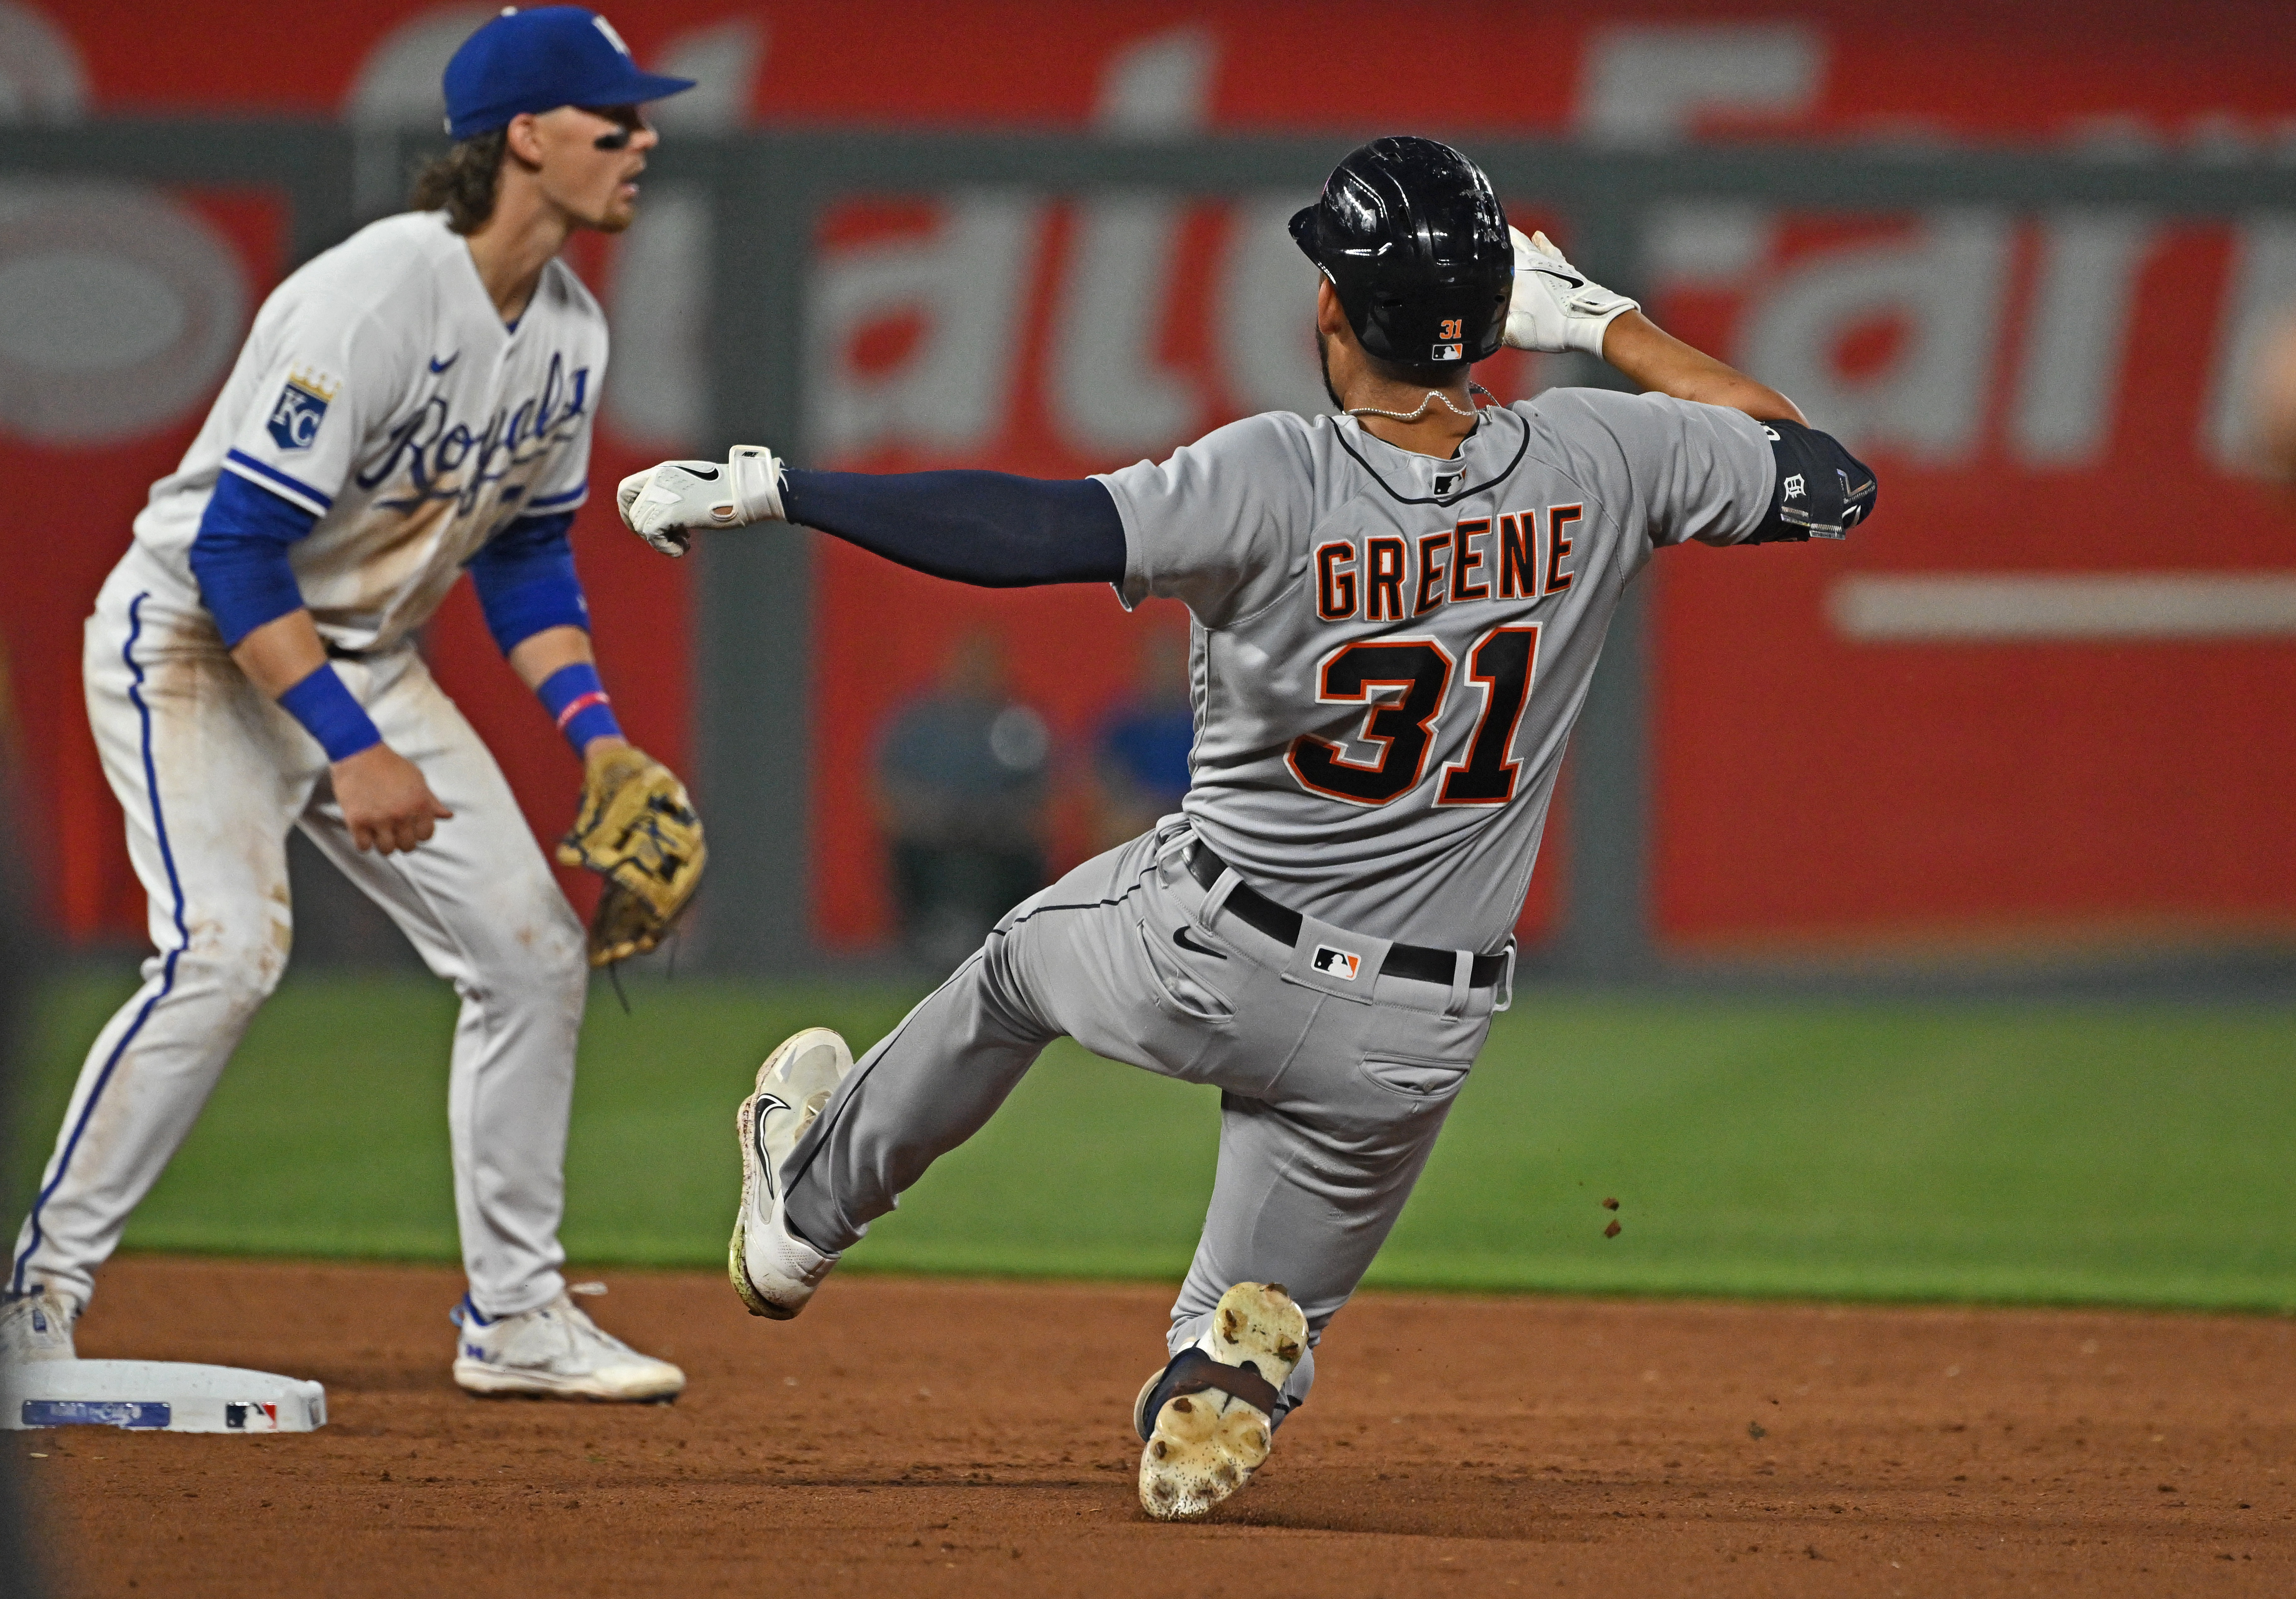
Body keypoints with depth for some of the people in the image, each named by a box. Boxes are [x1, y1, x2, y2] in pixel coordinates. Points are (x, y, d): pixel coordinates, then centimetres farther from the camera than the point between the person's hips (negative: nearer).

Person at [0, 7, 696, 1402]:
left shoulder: (570, 330, 0)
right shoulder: (375, 300, -28)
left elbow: (525, 551, 13)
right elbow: (237, 548, -29)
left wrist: (598, 735, 1)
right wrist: (354, 754, -31)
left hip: (362, 658, 9)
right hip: (196, 642, -9)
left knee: (534, 947, 3)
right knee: (226, 947, -27)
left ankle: (514, 1315, 14)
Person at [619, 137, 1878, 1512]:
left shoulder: (1280, 483, -25)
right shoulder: (1597, 463, -13)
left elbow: (1034, 532, -33)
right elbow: (1833, 481, 2)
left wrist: (766, 490, -26)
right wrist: (1602, 321, 5)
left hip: (1200, 963, -2)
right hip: (1418, 1033, 2)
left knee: (1020, 964, 33)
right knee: (1265, 1314, 20)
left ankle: (809, 1206, 53)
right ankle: (1232, 1383, -14)